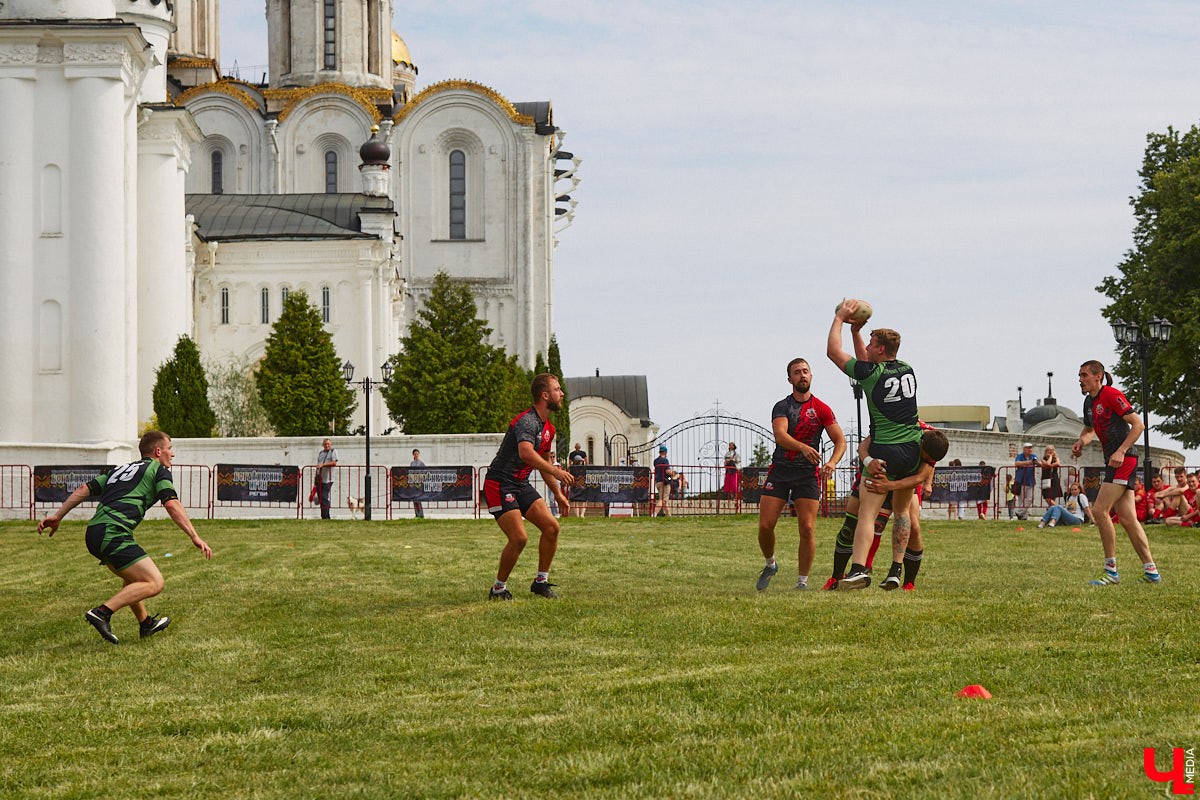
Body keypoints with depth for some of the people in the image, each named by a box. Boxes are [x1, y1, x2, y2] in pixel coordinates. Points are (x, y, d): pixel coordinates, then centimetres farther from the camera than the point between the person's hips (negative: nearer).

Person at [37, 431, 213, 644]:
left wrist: (57, 516, 21)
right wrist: (195, 537, -8)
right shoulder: (159, 470, 8)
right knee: (154, 583, -10)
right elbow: (172, 505, -6)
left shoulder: (119, 470, 28)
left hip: (93, 533, 9)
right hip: (114, 535, -9)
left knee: (132, 577, 31)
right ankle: (102, 612, -20)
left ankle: (145, 623, 39)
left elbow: (84, 489, 21)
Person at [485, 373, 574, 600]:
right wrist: (555, 471, -46)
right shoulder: (527, 421, -20)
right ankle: (499, 589, 1)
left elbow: (542, 462, 26)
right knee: (519, 538, -17)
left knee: (551, 526, -4)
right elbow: (526, 453, -39)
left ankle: (541, 582, 9)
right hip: (500, 485, -9)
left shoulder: (548, 428, 12)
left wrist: (558, 494, 23)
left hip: (522, 485, 9)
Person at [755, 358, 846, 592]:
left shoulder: (822, 409, 4)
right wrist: (803, 447, -37)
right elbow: (780, 435, -18)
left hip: (808, 473, 0)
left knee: (807, 529, -11)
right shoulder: (782, 407, 0)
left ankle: (802, 581, 1)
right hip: (780, 470, 0)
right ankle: (770, 565, 21)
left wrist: (831, 463, -21)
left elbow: (840, 440, 0)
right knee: (765, 526, -7)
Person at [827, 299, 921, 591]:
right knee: (901, 510, 20)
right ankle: (897, 569, 19)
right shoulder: (907, 370, 8)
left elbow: (833, 351, -2)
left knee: (867, 513, -9)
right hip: (913, 451, 6)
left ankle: (859, 570, -23)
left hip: (884, 453, -6)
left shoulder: (872, 374, -11)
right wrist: (856, 332, 25)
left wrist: (840, 318, 7)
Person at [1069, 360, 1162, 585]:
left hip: (1124, 459, -9)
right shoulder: (1089, 402, 17)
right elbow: (1089, 429, 33)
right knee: (1127, 519, 4)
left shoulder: (1111, 396, -11)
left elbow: (1138, 424, -14)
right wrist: (1081, 442, 10)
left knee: (1099, 510, -14)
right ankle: (1151, 572, 5)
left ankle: (1111, 570, -9)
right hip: (1115, 463, 9)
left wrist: (1121, 451, -21)